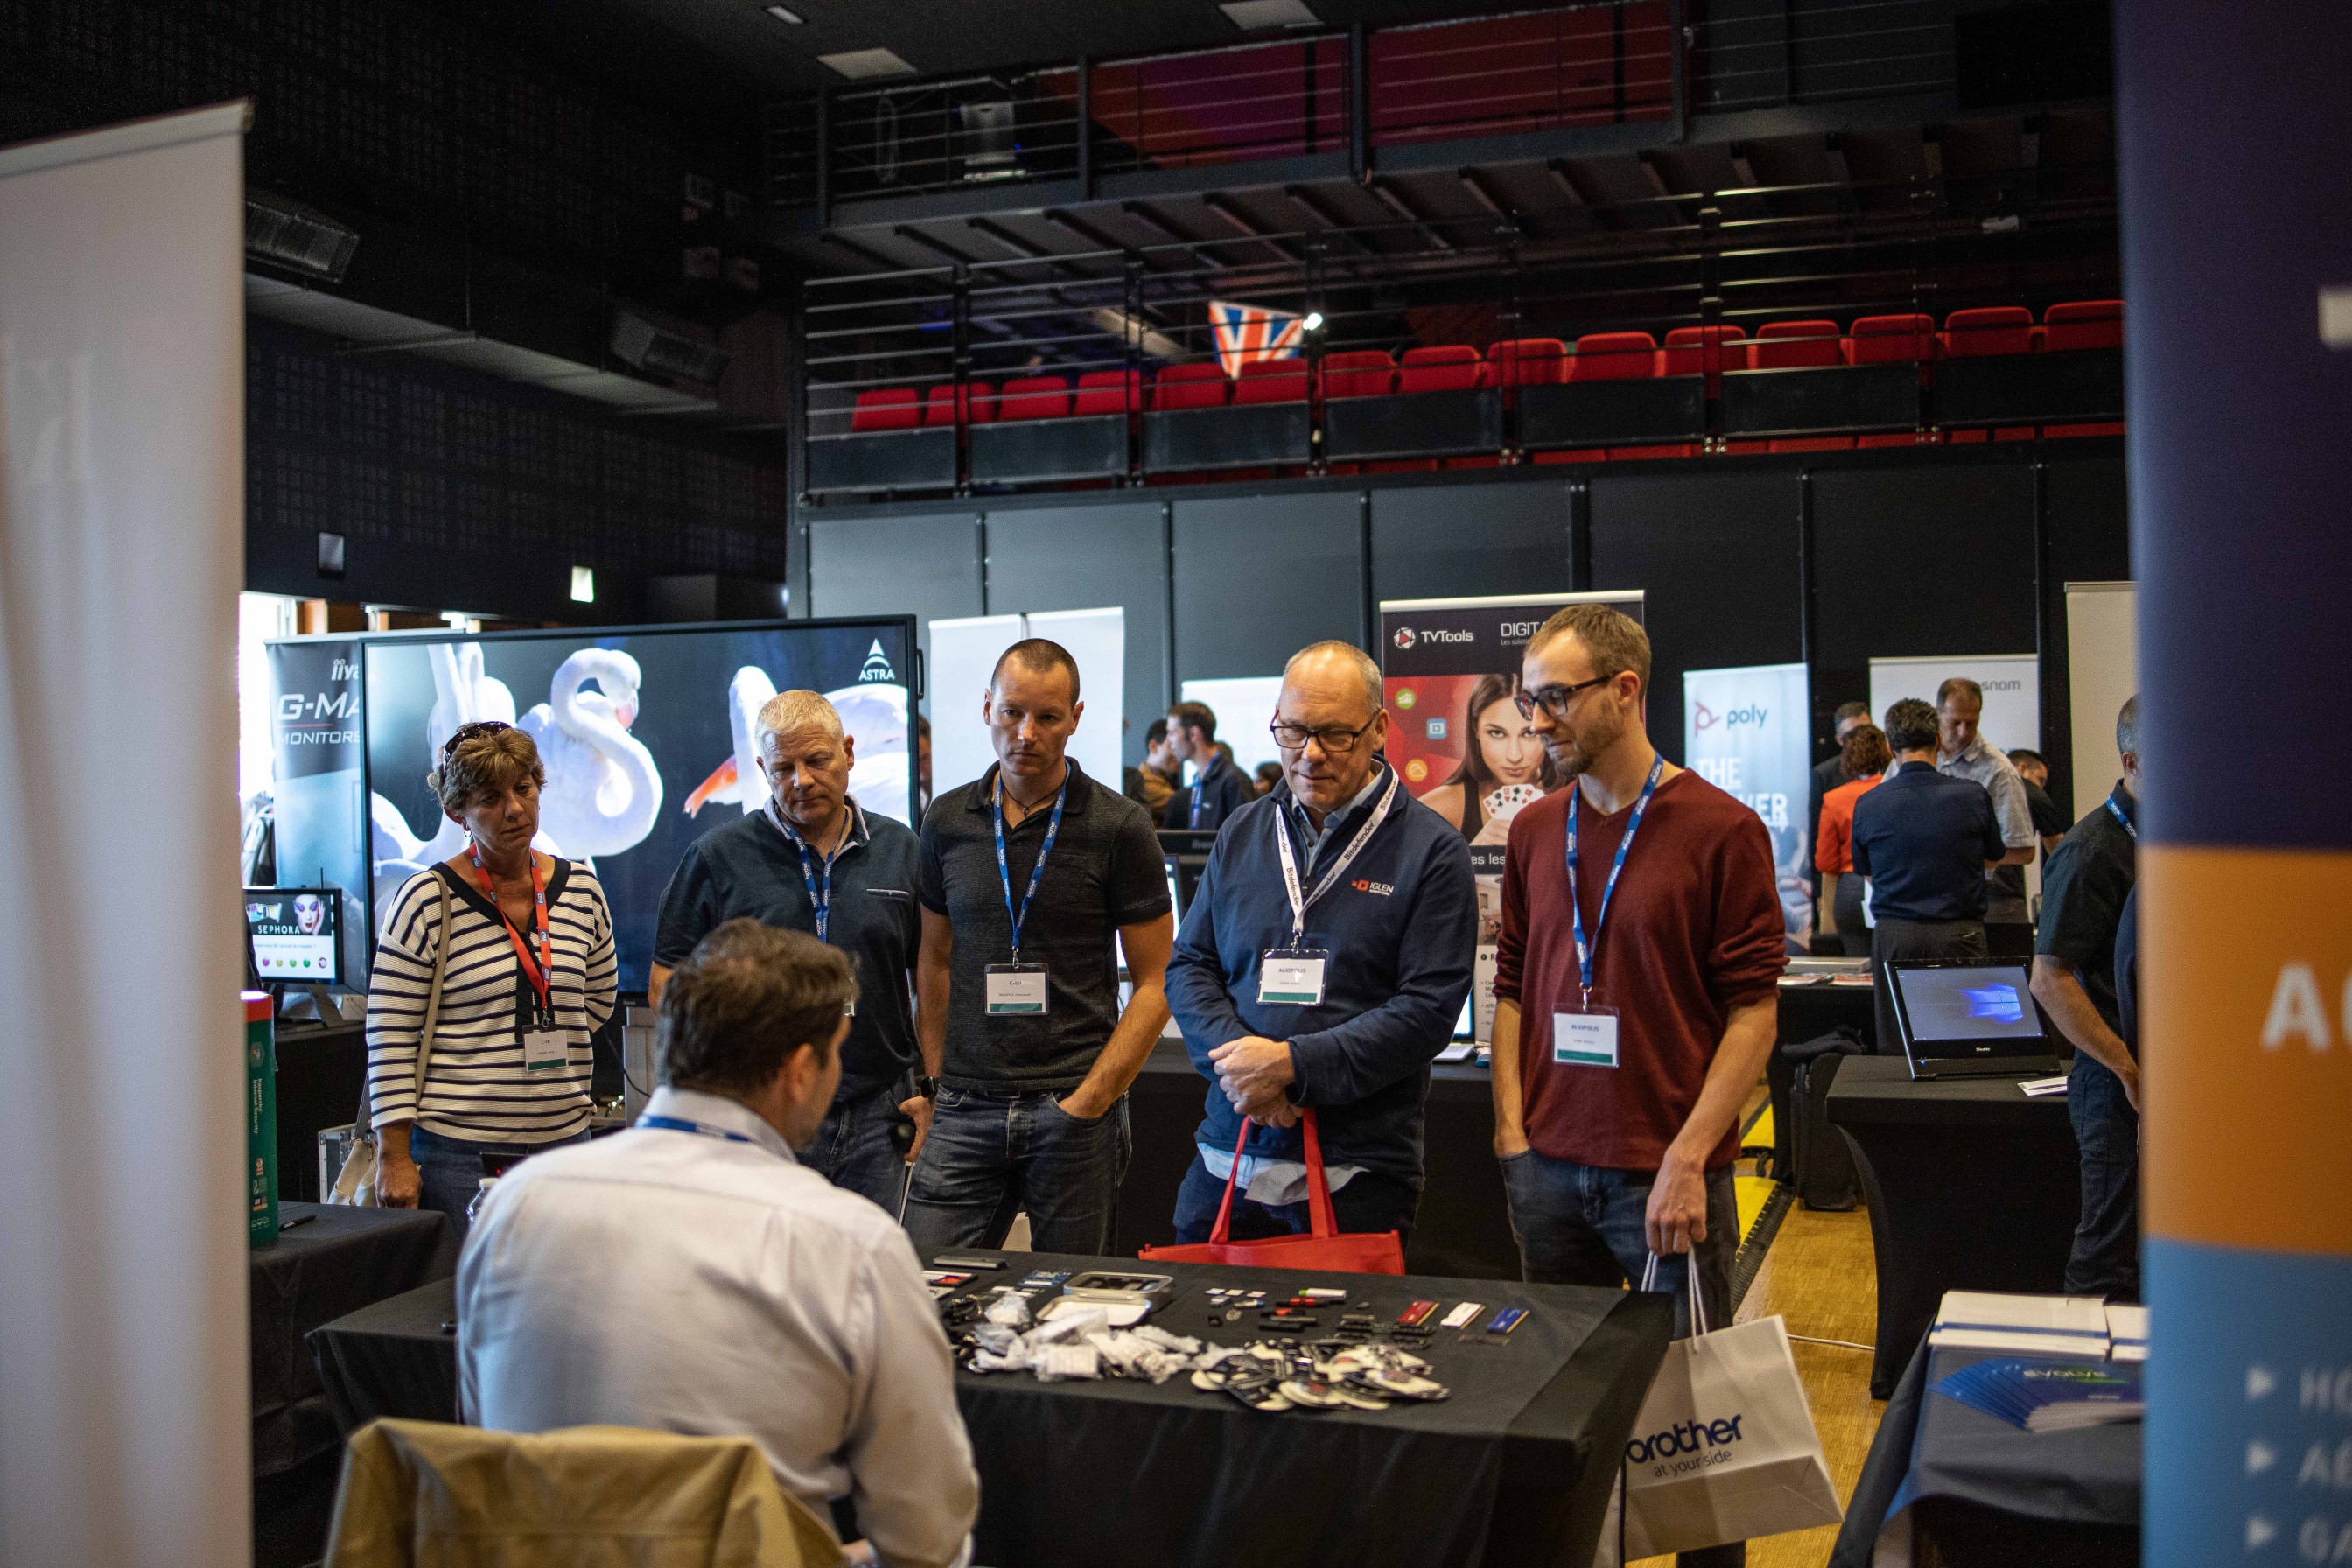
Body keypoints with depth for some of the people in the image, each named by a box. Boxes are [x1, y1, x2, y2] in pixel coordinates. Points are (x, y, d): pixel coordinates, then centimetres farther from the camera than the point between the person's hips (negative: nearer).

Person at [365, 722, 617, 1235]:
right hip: (458, 1150, -4)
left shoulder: (580, 889, 7)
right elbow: (390, 1039, -7)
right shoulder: (427, 901, -7)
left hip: (564, 1138, 4)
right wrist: (394, 1158, -11)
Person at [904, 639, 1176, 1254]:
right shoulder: (947, 821, 8)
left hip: (1075, 1109, -3)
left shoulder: (1119, 827, -3)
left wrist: (1089, 1101, -9)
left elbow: (1156, 983, -2)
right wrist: (939, 1079, 7)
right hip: (965, 1111, 3)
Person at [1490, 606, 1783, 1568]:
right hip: (1549, 1165, 5)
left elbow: (1754, 1009, -9)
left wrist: (1687, 1160, -16)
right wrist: (1513, 1128, 3)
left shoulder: (1721, 830, -8)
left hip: (1666, 1175, -5)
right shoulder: (1534, 831, 8)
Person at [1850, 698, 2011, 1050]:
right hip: (1959, 935, 0)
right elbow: (1997, 856, 17)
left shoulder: (1867, 805, -3)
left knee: (1896, 1049, 4)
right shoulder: (1972, 796, -4)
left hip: (1894, 938, 0)